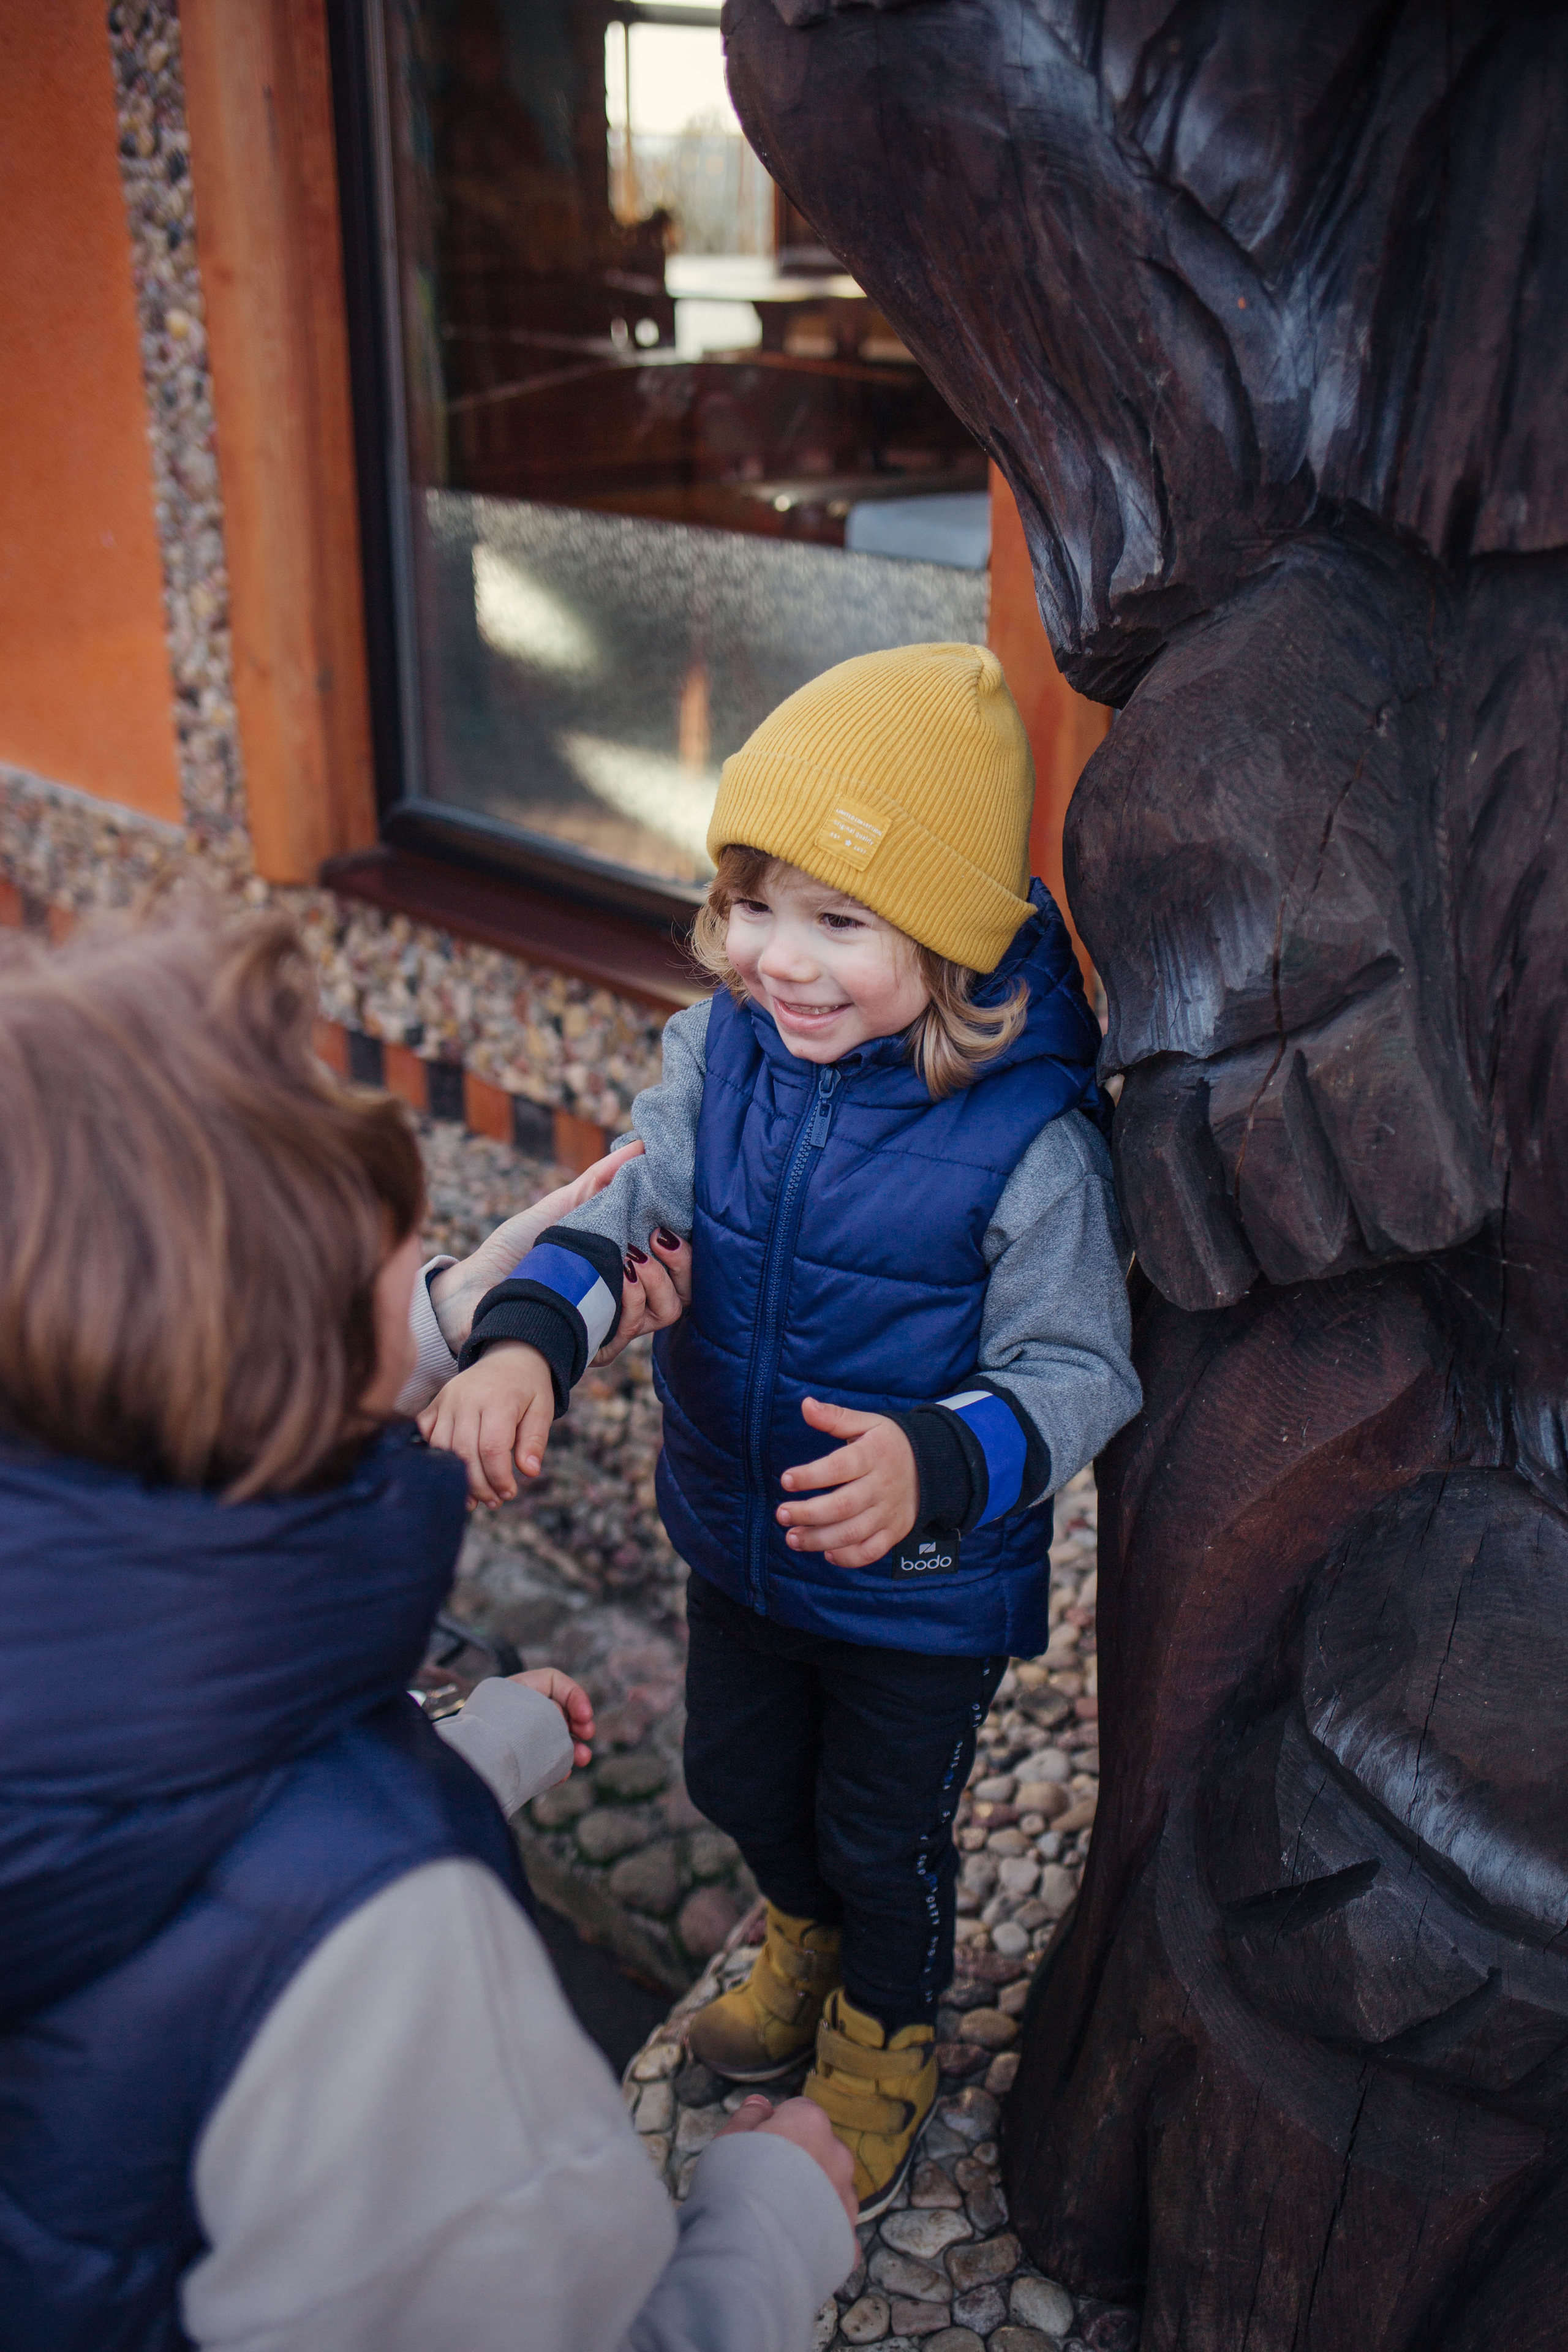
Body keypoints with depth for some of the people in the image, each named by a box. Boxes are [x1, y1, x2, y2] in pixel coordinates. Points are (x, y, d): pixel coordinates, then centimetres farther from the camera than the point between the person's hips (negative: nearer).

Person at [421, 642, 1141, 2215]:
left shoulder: (1031, 1138, -29)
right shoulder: (721, 1049, -14)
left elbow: (1074, 1373, -24)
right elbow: (625, 1212, -13)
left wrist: (933, 1467, -43)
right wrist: (524, 1342, -33)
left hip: (925, 1586, -5)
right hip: (736, 1537, 5)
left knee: (883, 1833, 20)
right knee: (738, 1780, 29)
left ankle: (882, 2040, 54)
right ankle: (804, 1944, 63)